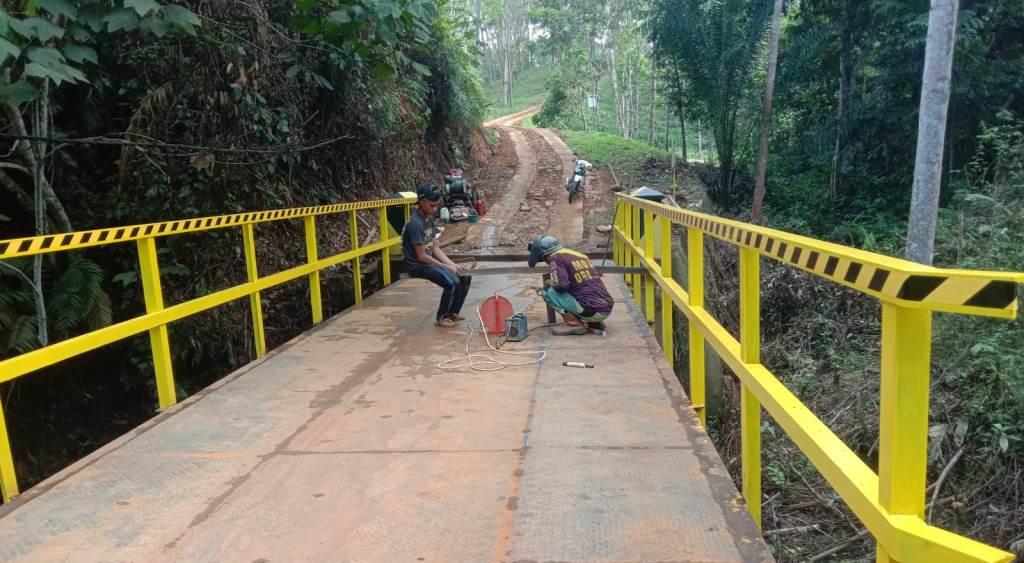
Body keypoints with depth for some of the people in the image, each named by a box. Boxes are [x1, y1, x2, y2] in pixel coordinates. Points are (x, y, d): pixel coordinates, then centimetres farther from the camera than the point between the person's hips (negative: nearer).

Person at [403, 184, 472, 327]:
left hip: (429, 261, 9)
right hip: (417, 265, -9)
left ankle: (452, 312, 16)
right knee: (452, 282, -25)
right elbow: (421, 256, -21)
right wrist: (446, 267, -15)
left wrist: (452, 264, -3)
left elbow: (435, 248, 10)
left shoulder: (429, 219, 7)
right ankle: (441, 318, -7)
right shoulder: (415, 223, -21)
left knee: (464, 277, 3)